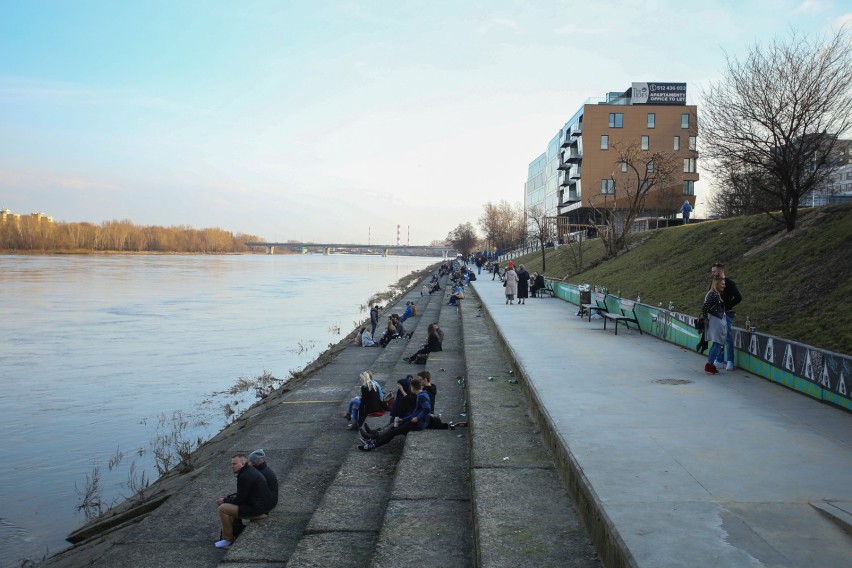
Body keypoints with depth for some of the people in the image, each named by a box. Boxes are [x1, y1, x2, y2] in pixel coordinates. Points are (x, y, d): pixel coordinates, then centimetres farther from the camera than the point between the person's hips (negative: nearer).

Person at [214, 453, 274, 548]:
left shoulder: (245, 476, -20)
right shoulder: (250, 471, 12)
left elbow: (240, 499, -15)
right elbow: (241, 494, 21)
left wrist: (224, 501, 0)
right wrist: (226, 498, 12)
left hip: (258, 510, -11)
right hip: (262, 506, 11)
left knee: (223, 508, -6)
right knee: (231, 505, 25)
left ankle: (228, 539, 6)